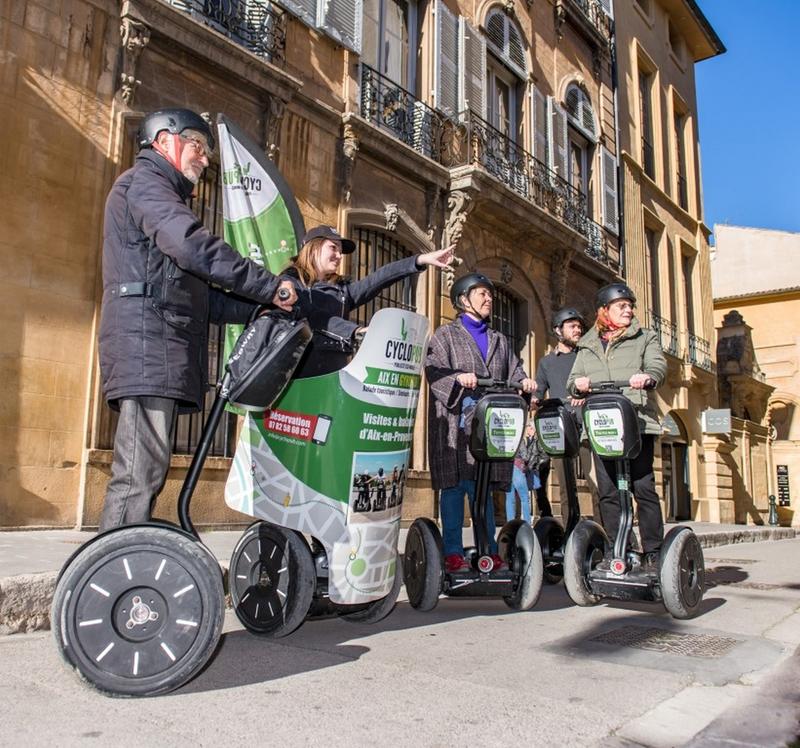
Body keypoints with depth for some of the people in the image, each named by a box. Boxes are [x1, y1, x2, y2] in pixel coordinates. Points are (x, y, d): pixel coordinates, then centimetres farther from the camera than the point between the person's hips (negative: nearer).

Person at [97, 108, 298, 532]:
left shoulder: (163, 197, 34)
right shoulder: (144, 181, 3)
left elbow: (200, 298, 25)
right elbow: (195, 247, -18)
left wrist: (264, 305, 14)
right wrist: (270, 286, -16)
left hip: (161, 355, 10)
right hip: (148, 347, -10)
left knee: (143, 473, 6)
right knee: (140, 473, -15)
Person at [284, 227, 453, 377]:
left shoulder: (342, 290, 21)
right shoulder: (291, 281, 6)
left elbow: (378, 279, 9)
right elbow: (311, 315, -11)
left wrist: (421, 260, -2)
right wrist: (354, 330, -23)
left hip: (334, 374, 5)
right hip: (298, 373, -4)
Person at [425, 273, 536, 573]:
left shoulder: (499, 340, 23)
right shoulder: (446, 335, 6)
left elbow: (513, 371, 16)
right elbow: (434, 370, -8)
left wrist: (524, 382, -6)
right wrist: (458, 378, -26)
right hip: (456, 422, -4)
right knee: (455, 485, -3)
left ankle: (489, 550, 15)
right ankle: (453, 552, 4)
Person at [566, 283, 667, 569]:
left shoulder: (645, 338, 14)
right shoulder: (587, 346, 20)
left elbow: (658, 364, -4)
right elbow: (572, 382, 13)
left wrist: (647, 377, -27)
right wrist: (578, 384, -11)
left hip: (637, 423, -2)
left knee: (643, 487, -5)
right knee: (608, 491, 3)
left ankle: (653, 553, 3)